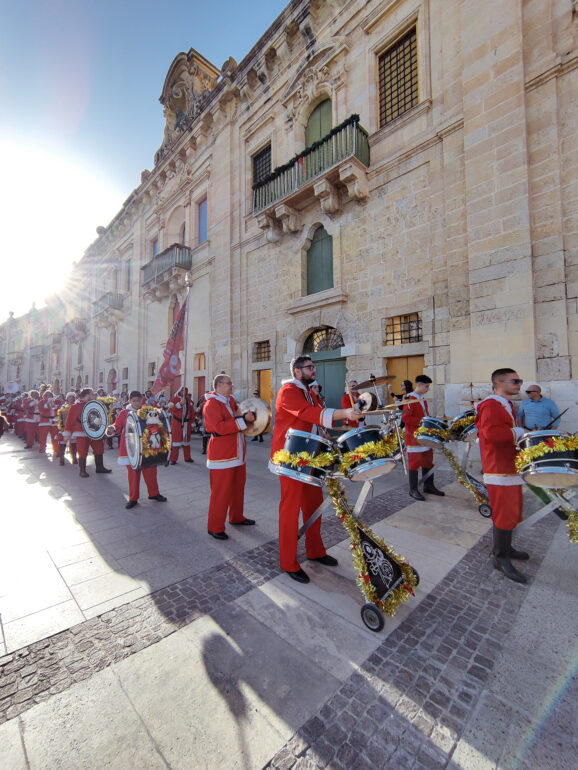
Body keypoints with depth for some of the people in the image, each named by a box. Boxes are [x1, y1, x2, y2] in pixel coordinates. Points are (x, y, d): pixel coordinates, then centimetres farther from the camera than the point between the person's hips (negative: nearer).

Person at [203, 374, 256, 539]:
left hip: (237, 452, 9)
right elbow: (220, 427, -26)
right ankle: (215, 527, 14)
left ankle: (236, 517, 37)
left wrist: (247, 417, -1)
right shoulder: (211, 404, -15)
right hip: (222, 454, -9)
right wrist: (243, 419, -26)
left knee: (238, 487, 19)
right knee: (221, 491, -1)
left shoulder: (231, 400, 12)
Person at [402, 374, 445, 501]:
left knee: (428, 461, 15)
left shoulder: (423, 399, 14)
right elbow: (405, 418, -20)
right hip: (414, 437, -9)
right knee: (415, 462, -2)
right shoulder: (410, 400, -14)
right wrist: (420, 421, -26)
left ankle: (429, 486, 29)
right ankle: (413, 490, 8)